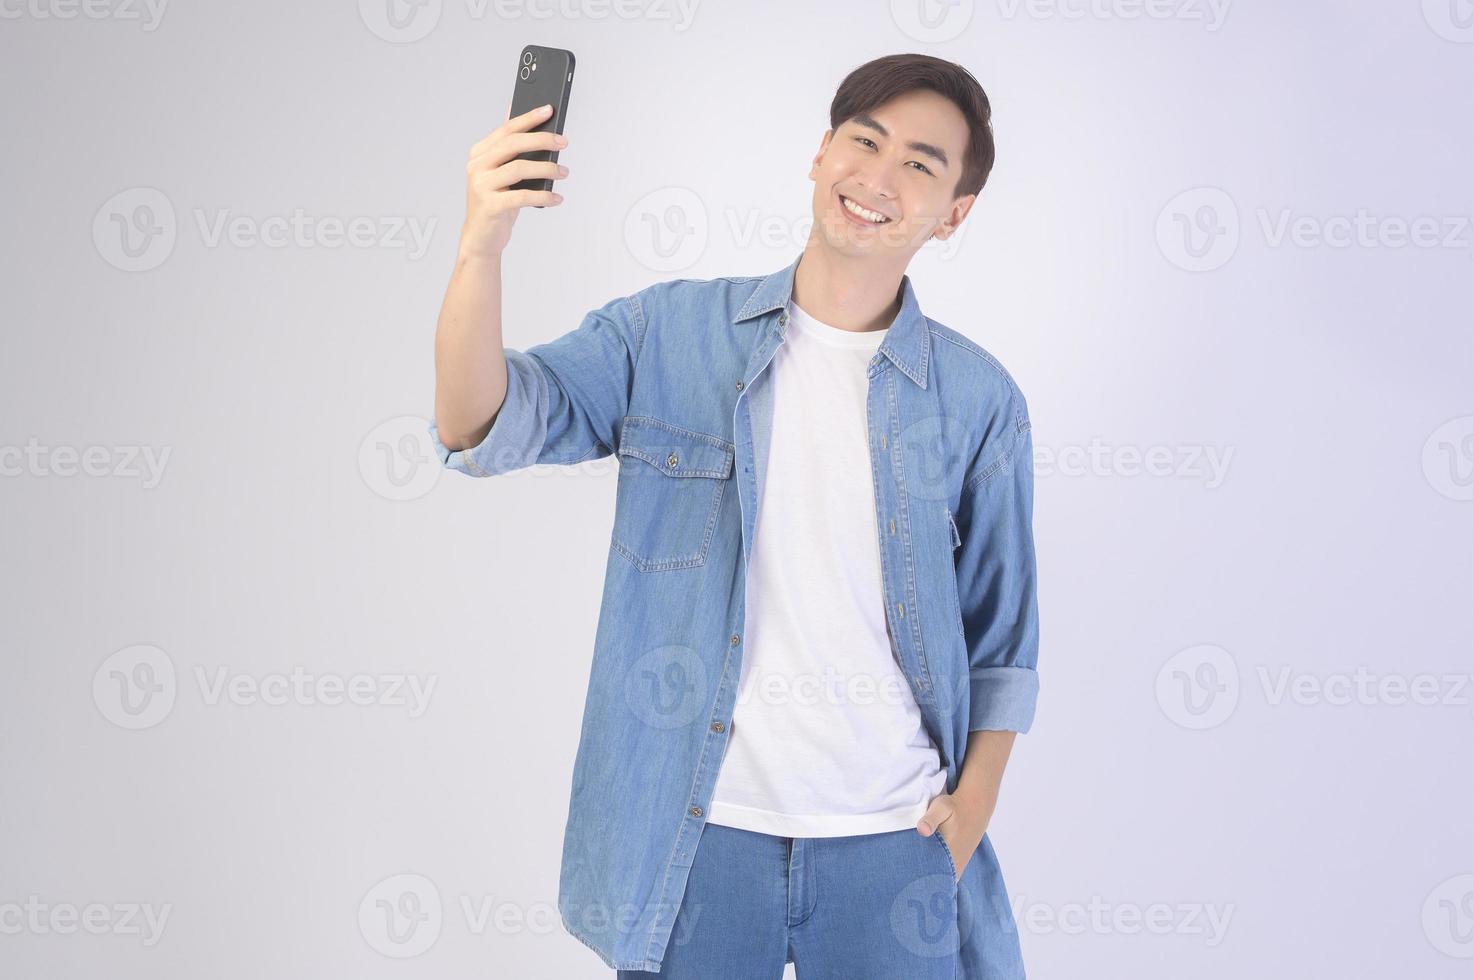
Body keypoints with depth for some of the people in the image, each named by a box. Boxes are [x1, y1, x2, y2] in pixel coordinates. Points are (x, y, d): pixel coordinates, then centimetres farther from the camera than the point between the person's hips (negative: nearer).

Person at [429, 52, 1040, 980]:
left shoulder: (979, 399, 0)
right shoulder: (668, 333, -1)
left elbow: (1002, 633, 7)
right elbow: (479, 429, -13)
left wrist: (975, 800, -2)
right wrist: (483, 246, -27)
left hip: (893, 841, 1)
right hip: (694, 834, 0)